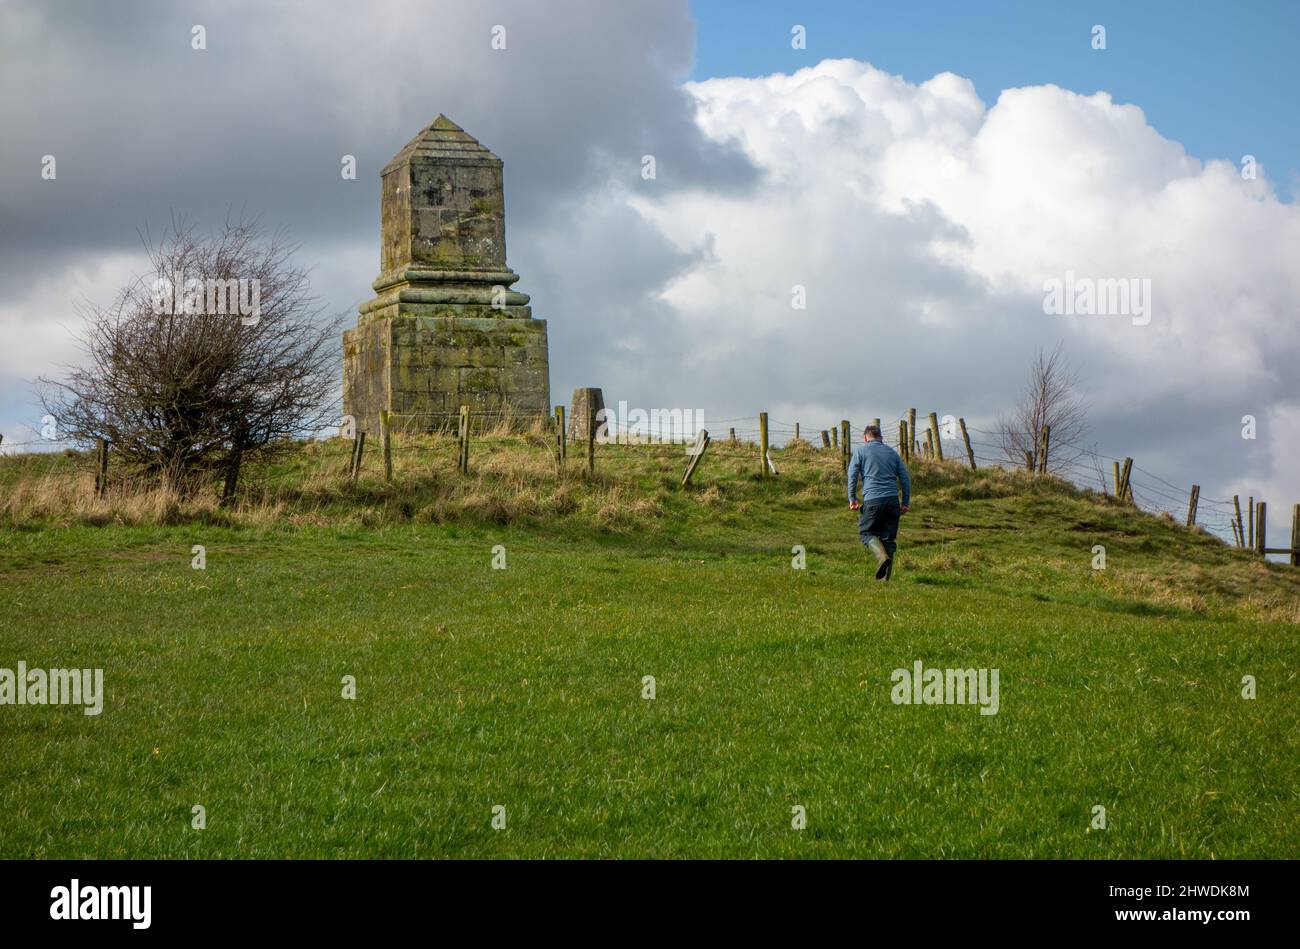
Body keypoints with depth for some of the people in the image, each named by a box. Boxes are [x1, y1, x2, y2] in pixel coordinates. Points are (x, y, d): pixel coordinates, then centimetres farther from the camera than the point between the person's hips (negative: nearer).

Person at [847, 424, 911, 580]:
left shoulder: (861, 450, 8)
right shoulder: (892, 452, 19)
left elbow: (852, 475, -1)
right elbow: (905, 478, 15)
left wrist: (852, 498, 3)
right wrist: (906, 502, 17)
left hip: (872, 499, -4)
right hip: (892, 499, 4)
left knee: (866, 532, 7)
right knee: (888, 537, 8)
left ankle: (882, 556, -20)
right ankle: (884, 576, 4)